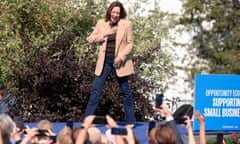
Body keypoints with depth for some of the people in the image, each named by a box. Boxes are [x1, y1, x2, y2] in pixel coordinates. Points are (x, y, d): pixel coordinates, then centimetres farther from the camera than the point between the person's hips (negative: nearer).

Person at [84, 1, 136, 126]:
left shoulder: (126, 24, -1)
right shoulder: (101, 23, 5)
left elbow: (130, 43, -2)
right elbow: (90, 39, 3)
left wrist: (121, 57, -14)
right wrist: (105, 34, -11)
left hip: (119, 62, -2)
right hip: (105, 61, 2)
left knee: (126, 91, 5)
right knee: (96, 90, -1)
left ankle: (130, 121, 12)